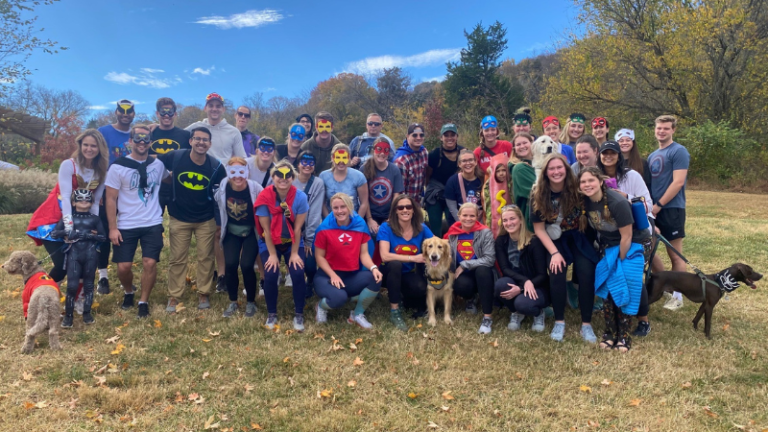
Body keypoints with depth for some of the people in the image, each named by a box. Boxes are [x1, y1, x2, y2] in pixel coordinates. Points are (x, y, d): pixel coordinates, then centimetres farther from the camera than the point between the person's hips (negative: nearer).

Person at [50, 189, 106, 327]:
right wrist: (68, 233, -13)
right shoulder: (68, 218, 9)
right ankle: (68, 315, 7)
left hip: (90, 255, 0)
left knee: (88, 284, 7)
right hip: (74, 255, 0)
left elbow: (103, 237, 3)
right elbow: (53, 233, 4)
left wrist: (89, 235, -13)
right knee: (72, 285, -6)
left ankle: (87, 313, 18)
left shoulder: (95, 219, 8)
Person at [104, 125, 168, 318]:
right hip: (126, 226, -1)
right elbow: (111, 199, -5)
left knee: (150, 263, -5)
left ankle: (143, 302, 13)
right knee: (123, 266, 0)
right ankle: (129, 292, 32)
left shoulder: (158, 164, 2)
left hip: (153, 224, 2)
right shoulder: (118, 167, -6)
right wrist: (112, 228, -9)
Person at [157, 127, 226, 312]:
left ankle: (203, 294, 26)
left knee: (206, 258, 10)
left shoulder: (216, 166, -13)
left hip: (206, 220, 0)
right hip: (179, 219, 0)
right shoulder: (176, 157, -14)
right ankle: (173, 296, 22)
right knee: (177, 259, 9)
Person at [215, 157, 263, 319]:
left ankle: (251, 302, 10)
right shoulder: (222, 186, -14)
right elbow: (216, 203, 4)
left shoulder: (255, 188, -23)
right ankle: (232, 302, 12)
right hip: (231, 232, 3)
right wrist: (220, 226, 7)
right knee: (230, 264, -11)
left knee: (246, 265, -14)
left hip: (251, 232, -2)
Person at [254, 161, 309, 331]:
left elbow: (297, 228, -13)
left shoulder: (300, 197, -17)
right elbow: (266, 229, -15)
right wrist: (272, 255, -14)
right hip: (270, 244, 0)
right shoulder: (264, 197, -19)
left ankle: (299, 314, 1)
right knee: (270, 275, -19)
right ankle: (271, 314, 6)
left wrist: (294, 253, -11)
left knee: (298, 273, -19)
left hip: (293, 243, 0)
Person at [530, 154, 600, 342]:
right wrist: (554, 252, -15)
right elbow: (539, 229, -9)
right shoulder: (538, 195, -13)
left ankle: (586, 324, -2)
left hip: (578, 237, 0)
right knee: (557, 274, -22)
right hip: (555, 240, 0)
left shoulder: (576, 189, -14)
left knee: (586, 274, -18)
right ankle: (559, 322, -3)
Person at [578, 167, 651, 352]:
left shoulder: (617, 202, -28)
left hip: (634, 245, -5)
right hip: (609, 247, 5)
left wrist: (621, 262, -14)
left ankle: (624, 335, 3)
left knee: (626, 289, -11)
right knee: (607, 286, -5)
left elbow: (626, 237, -22)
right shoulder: (585, 202, -11)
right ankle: (610, 332, 8)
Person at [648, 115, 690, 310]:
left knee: (675, 254, 0)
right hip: (653, 209, 8)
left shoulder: (679, 151, -8)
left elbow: (678, 183, -16)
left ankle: (677, 296, 11)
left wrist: (658, 205, -16)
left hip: (671, 209, -8)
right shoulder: (653, 155, 15)